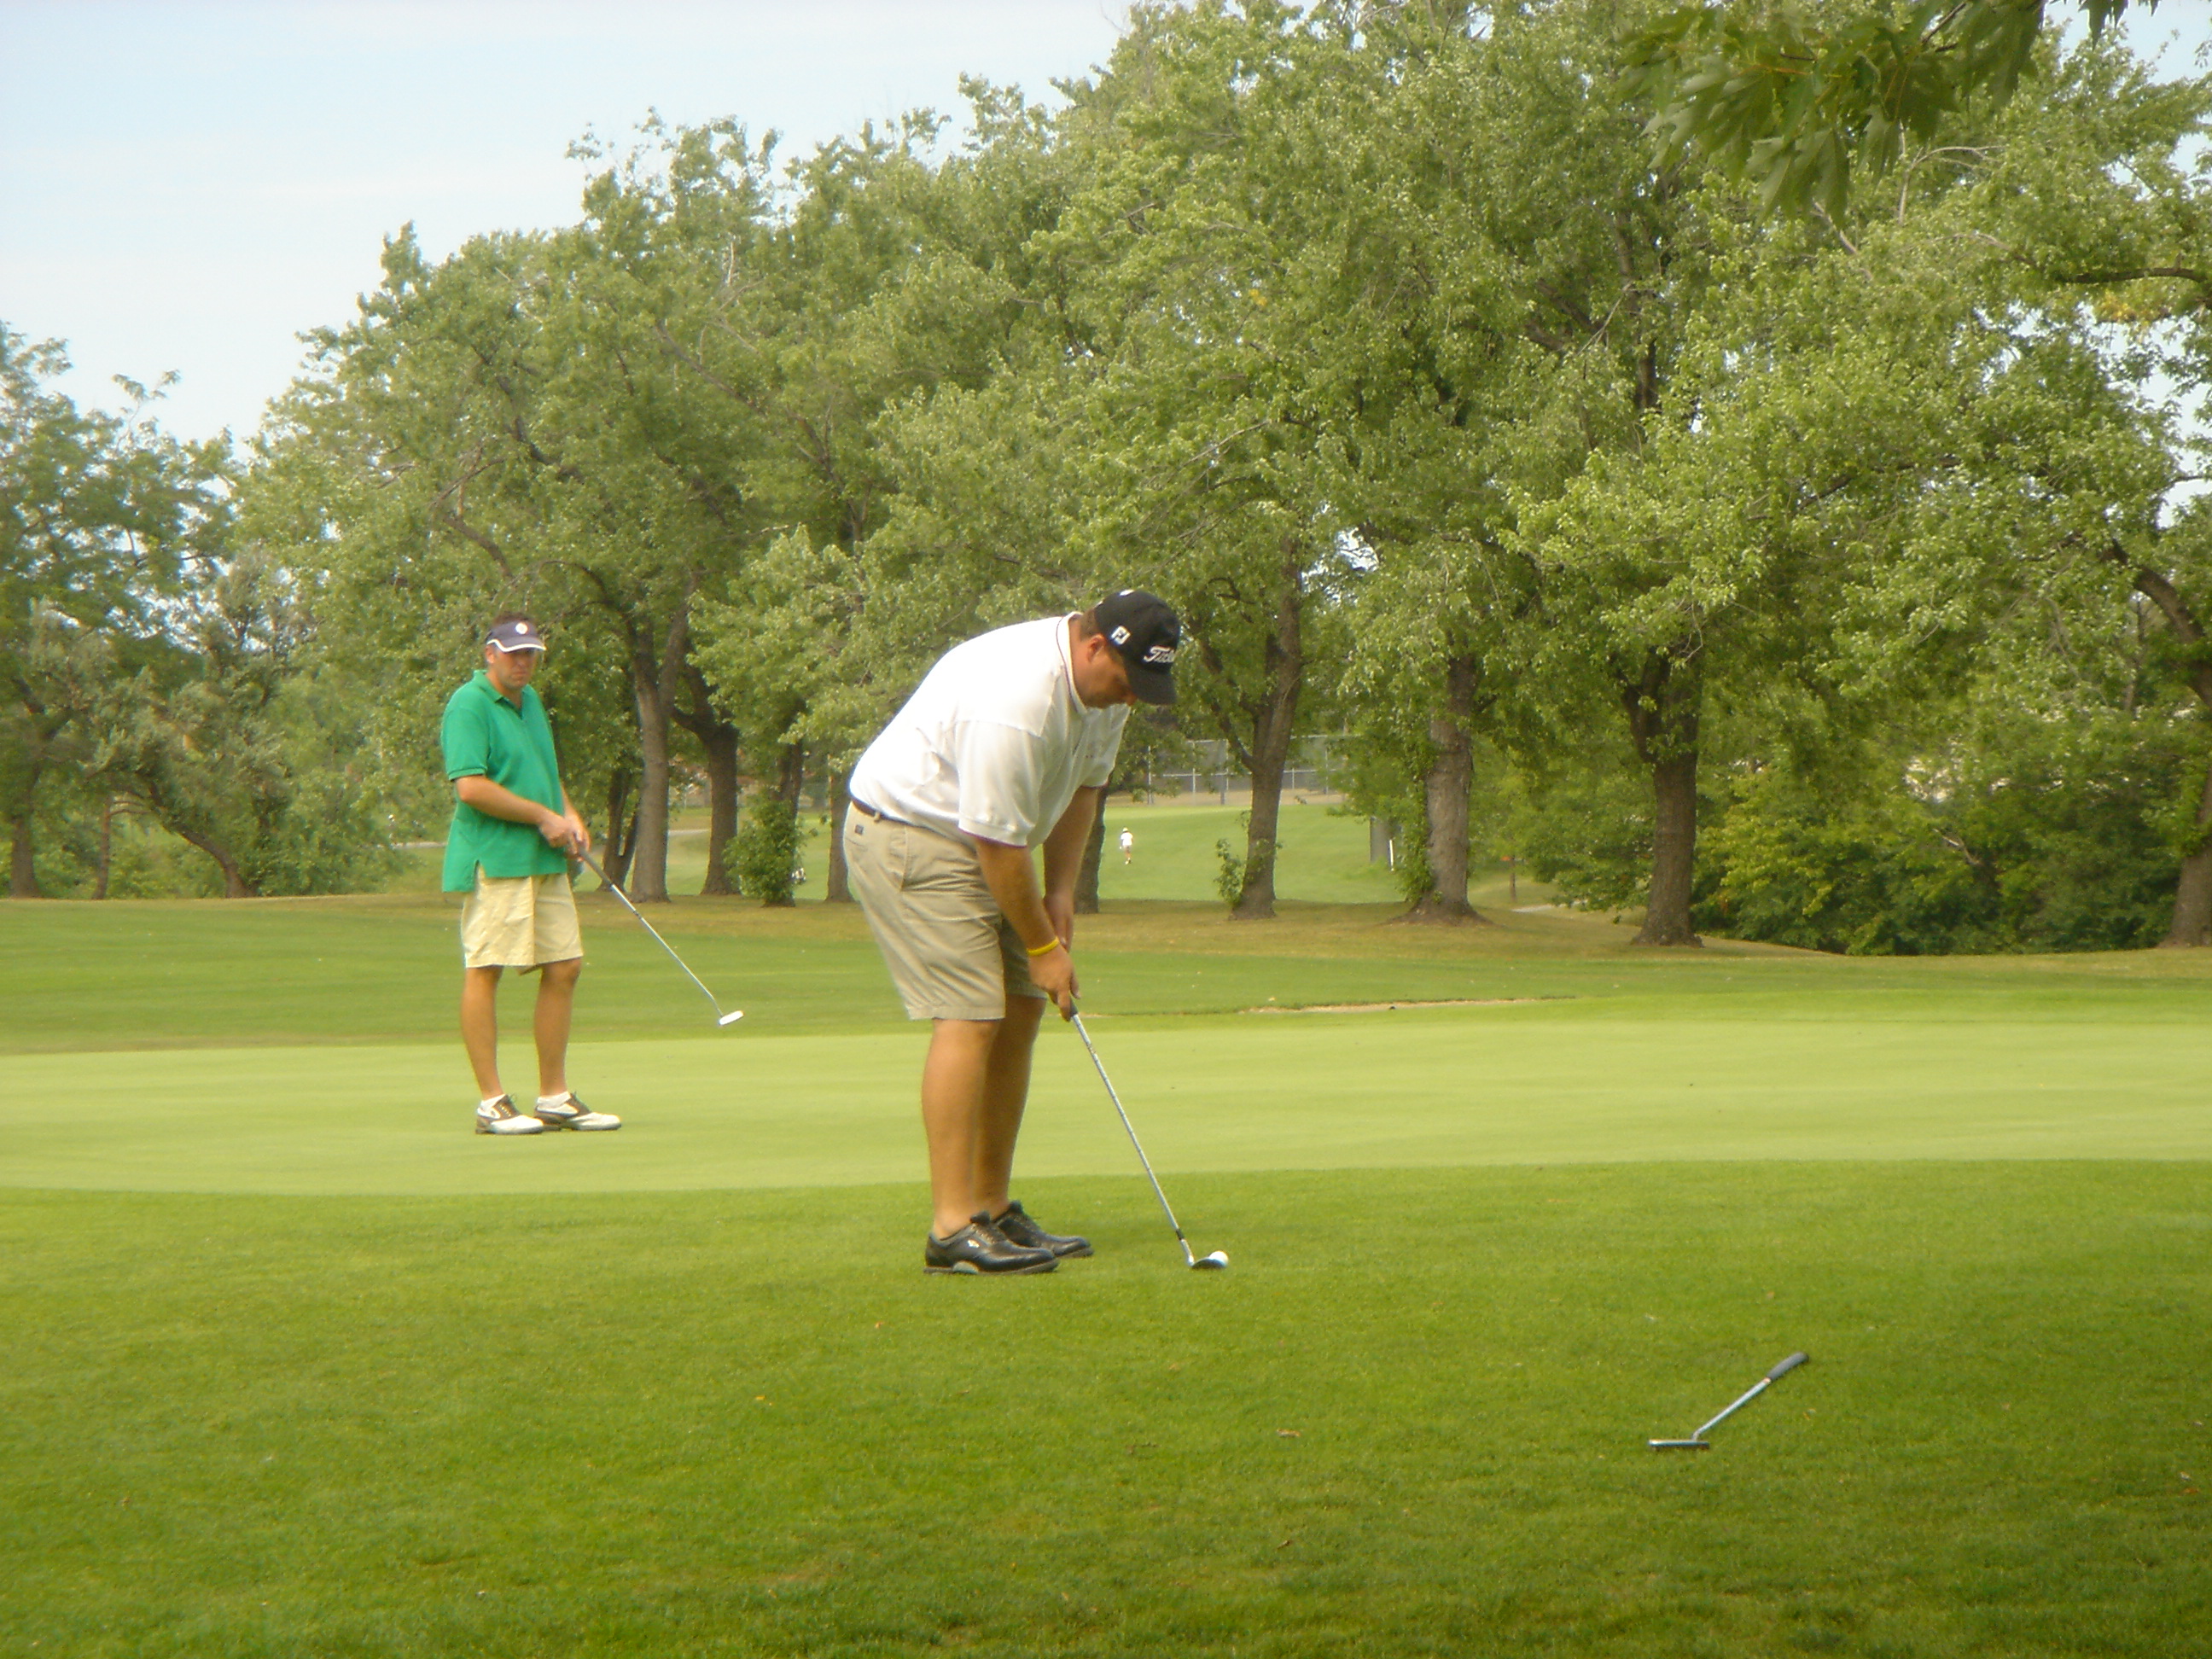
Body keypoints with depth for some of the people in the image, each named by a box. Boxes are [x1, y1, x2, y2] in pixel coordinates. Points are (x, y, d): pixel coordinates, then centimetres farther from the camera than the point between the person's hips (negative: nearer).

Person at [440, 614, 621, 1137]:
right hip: (494, 861, -9)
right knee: (484, 971, -6)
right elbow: (470, 786, -19)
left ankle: (555, 1098, 15)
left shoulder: (531, 701, 18)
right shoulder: (469, 704, -10)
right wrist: (543, 816, -13)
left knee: (564, 968, 8)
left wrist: (570, 815, 11)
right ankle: (491, 1103, -3)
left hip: (544, 859, 9)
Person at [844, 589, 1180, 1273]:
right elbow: (997, 843, -26)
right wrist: (1042, 946, -16)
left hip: (979, 841, 10)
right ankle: (952, 1230, -19)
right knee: (970, 1017, -17)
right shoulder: (1015, 703, -32)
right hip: (907, 834, -10)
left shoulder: (1104, 682, -2)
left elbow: (1085, 781, 14)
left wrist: (1062, 889, 4)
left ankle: (993, 1209, 13)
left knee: (1019, 1012, 6)